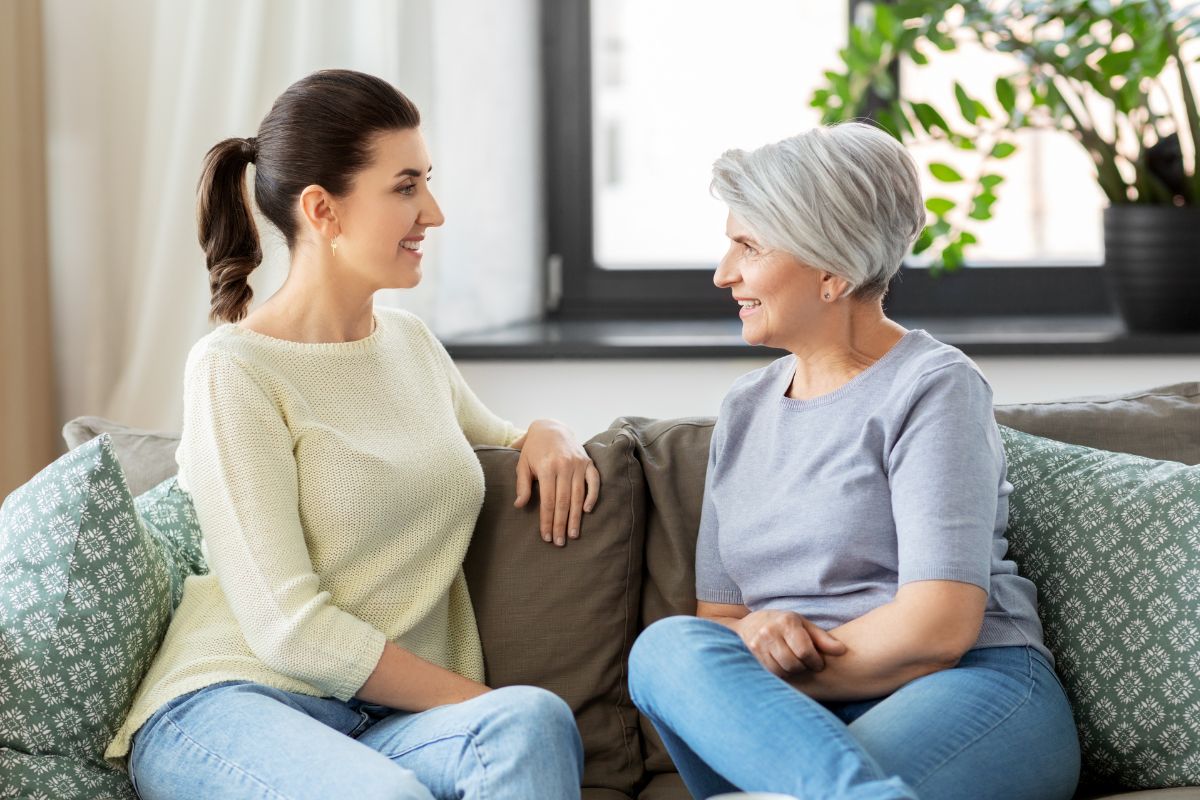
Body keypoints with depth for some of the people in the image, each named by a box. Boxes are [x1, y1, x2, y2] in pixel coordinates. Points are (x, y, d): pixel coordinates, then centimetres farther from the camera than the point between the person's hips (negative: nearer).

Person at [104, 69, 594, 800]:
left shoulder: (411, 342, 15)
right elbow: (290, 627, -12)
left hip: (393, 722, 6)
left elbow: (486, 439, 37)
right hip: (230, 707, -6)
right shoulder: (234, 370, -6)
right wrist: (483, 704, -11)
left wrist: (546, 434, 12)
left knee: (538, 721, -29)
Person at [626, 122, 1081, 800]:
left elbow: (937, 627, -12)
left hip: (975, 694, -7)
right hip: (810, 718, 7)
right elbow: (714, 616, 17)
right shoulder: (744, 411, 21)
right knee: (668, 644, -31)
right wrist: (750, 638, -9)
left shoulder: (935, 388, -1)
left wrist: (760, 685, -7)